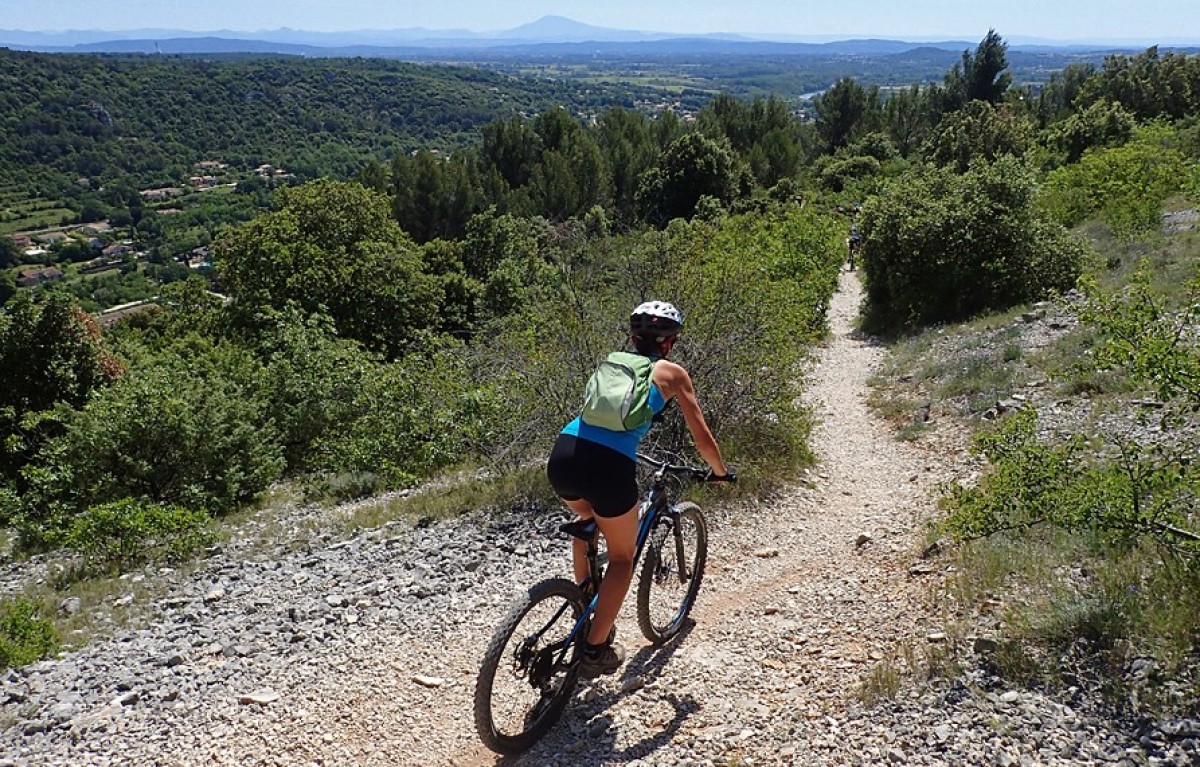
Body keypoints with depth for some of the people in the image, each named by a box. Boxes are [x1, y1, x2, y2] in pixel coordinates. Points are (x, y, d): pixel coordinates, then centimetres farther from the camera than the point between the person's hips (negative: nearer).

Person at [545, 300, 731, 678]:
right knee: (622, 557, 20)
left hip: (563, 454, 5)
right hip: (609, 466, -5)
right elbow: (702, 437, 16)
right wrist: (720, 471, 35)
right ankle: (595, 650, 17)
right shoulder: (672, 373, 14)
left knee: (588, 520, 37)